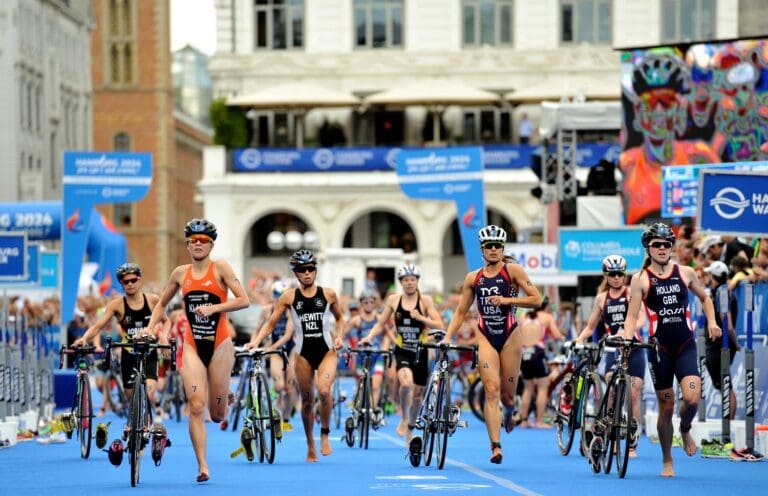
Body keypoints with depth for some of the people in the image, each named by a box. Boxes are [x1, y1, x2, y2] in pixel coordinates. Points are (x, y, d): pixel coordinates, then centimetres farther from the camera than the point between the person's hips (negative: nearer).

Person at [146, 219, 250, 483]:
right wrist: (149, 328, 7)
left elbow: (243, 300, -11)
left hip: (219, 345, -2)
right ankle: (202, 466, -13)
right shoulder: (180, 273, 6)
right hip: (192, 346, 2)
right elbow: (162, 304, 20)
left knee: (217, 414, 4)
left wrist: (214, 308, -20)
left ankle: (224, 399, 43)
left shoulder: (220, 268, -4)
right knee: (196, 406, -14)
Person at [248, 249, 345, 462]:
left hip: (326, 351, -1)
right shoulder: (289, 297, 1)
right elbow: (271, 323, 2)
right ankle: (310, 445, 24)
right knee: (307, 400, 6)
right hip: (303, 353, 1)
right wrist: (256, 340, -12)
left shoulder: (328, 294, 3)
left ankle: (325, 433, -2)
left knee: (324, 391, -24)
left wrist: (339, 336, 0)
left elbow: (340, 318, 18)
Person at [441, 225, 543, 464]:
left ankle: (509, 413, 45)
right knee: (491, 391, -13)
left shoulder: (512, 270, -1)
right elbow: (461, 311, 14)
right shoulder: (473, 278, 8)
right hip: (486, 338, 1)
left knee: (507, 394, 5)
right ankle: (496, 447, -20)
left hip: (510, 336, -1)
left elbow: (536, 300, -6)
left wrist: (507, 300, -16)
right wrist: (447, 337, 3)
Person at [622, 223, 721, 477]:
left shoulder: (686, 273, 6)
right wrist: (627, 340, -21)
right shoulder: (641, 279, 0)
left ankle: (685, 429, 17)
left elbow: (704, 297, 22)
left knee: (692, 398, -18)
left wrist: (711, 322, 7)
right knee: (666, 406, 2)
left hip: (686, 346, 1)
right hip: (660, 348, -1)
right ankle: (667, 461, 19)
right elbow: (632, 315, -4)